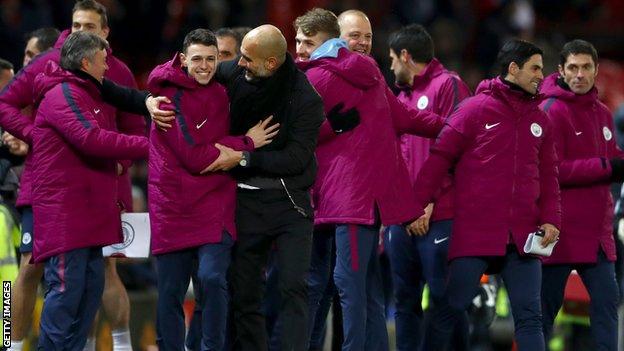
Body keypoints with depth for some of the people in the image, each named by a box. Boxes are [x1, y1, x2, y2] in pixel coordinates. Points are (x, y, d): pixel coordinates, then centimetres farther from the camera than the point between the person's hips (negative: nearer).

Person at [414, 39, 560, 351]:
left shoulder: (539, 119, 15)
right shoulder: (475, 109, -1)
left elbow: (548, 175, 18)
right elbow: (438, 159, -4)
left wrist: (551, 219, 4)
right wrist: (417, 207, -11)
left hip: (523, 238, 4)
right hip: (474, 232, -4)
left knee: (529, 317, 0)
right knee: (452, 309, -2)